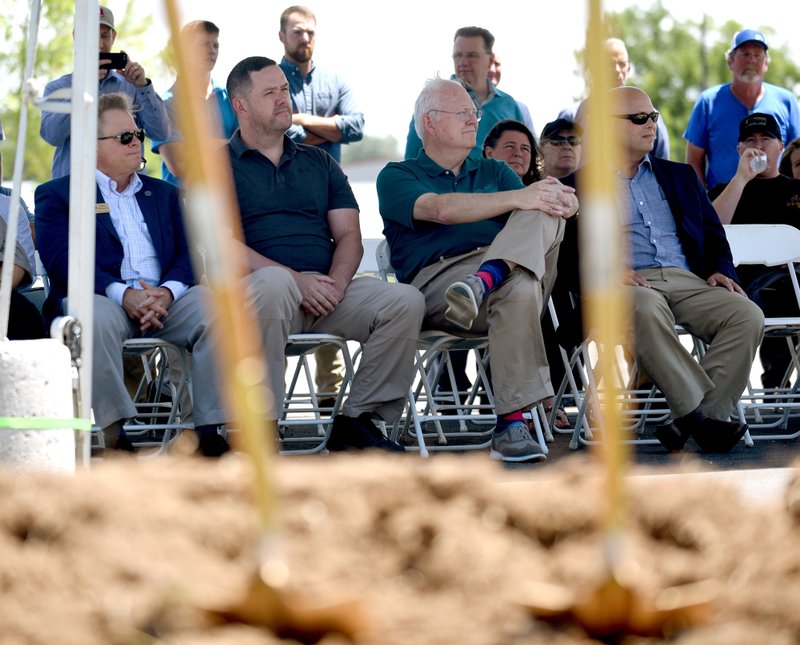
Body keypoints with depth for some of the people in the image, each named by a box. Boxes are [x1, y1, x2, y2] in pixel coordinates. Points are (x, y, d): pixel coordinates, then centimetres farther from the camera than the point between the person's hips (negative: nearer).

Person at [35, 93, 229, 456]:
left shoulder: (164, 194, 27)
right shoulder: (56, 195, 13)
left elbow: (189, 253, 13)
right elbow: (63, 261, -4)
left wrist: (167, 291, -12)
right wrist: (124, 294, -19)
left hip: (167, 301, 3)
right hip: (104, 299, -3)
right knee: (98, 317, -39)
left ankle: (211, 431, -28)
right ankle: (113, 434, -37)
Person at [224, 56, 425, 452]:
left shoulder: (318, 163, 24)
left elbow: (348, 234, 15)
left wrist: (337, 282, -8)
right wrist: (297, 279, -17)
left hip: (328, 291, 5)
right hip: (252, 289, -5)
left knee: (405, 301, -20)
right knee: (274, 282, -41)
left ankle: (357, 421, -11)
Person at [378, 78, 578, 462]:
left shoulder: (493, 172, 31)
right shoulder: (397, 177, 13)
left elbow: (535, 205, 14)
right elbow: (441, 209, -10)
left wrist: (560, 199, -13)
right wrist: (518, 197, -17)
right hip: (435, 286, -5)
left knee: (545, 213, -22)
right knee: (518, 287, -38)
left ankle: (484, 281, -47)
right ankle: (512, 423, -44)